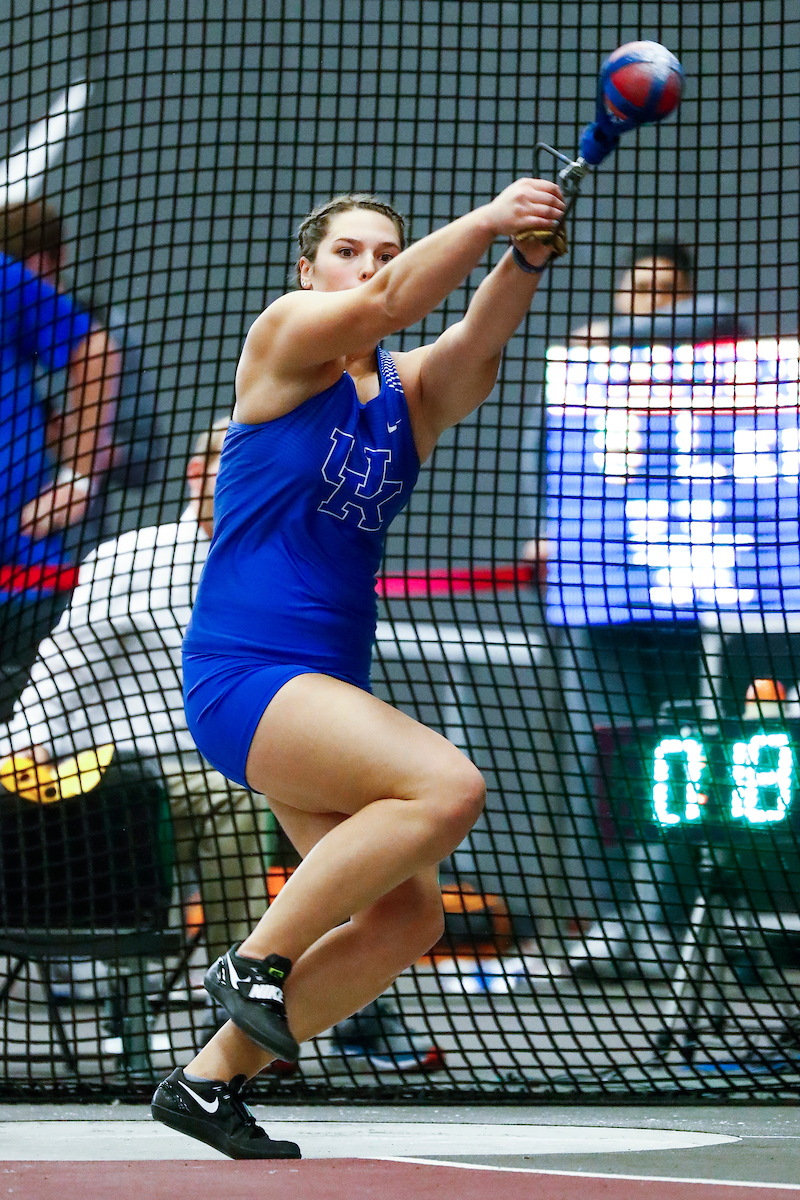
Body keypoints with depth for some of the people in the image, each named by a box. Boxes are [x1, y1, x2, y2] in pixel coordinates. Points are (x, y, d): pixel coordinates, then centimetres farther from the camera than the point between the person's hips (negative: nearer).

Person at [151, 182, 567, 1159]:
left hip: (327, 690, 7)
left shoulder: (412, 392, 11)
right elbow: (385, 303, -23)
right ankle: (257, 960, -12)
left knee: (407, 916, 0)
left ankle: (211, 1078, 14)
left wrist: (527, 257, -31)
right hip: (238, 672, -7)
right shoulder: (283, 337, -2)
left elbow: (478, 343, -12)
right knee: (447, 785, -26)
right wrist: (488, 219, -34)